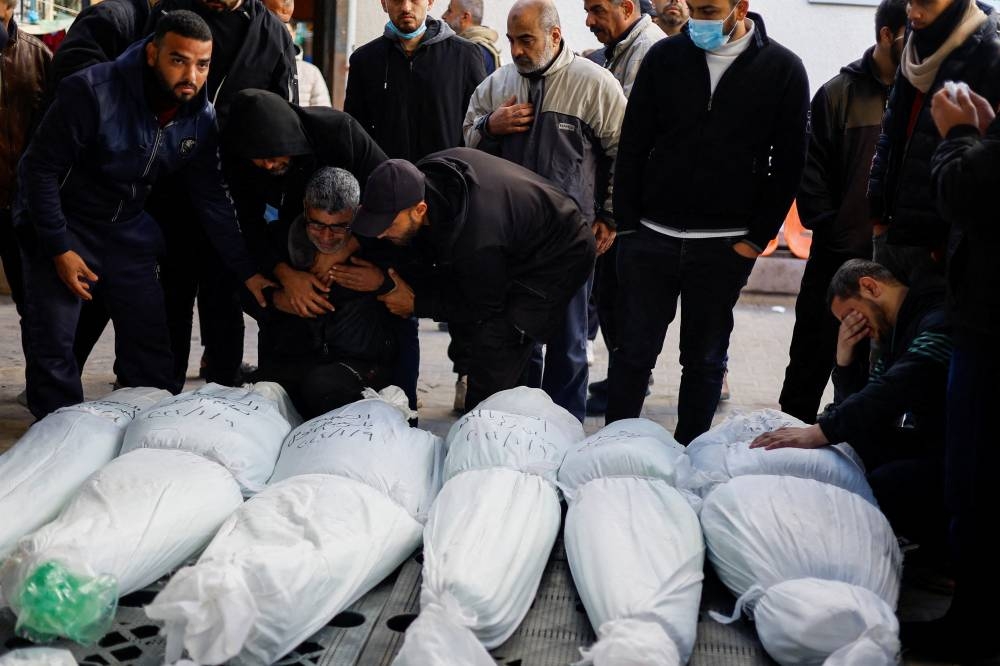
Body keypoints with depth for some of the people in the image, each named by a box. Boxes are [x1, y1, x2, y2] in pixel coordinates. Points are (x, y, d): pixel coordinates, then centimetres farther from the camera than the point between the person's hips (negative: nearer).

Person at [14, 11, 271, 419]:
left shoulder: (202, 117, -9)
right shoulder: (92, 92, -26)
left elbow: (212, 199, -1)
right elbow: (39, 170, -19)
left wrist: (247, 271, -4)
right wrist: (59, 249, -20)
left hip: (128, 231, 5)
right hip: (63, 226, -4)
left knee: (150, 340, 7)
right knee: (53, 343, -2)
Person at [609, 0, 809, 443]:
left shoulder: (783, 70, -2)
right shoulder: (665, 56, 2)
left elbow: (788, 164, 0)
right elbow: (633, 145, 4)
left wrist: (757, 238, -4)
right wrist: (627, 224, -1)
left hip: (725, 247, -1)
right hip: (650, 236, 1)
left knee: (705, 358, 9)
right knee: (633, 351, 6)